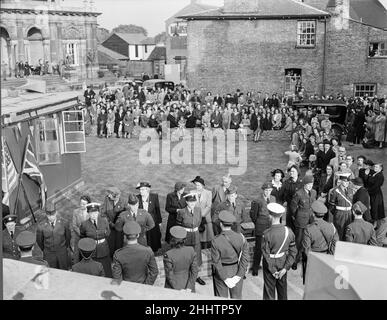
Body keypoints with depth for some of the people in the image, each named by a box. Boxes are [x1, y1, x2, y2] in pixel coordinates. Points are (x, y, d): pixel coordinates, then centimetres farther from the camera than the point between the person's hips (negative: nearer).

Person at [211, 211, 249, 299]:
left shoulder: (216, 241, -21)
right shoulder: (241, 237, -14)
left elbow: (216, 263, -18)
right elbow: (245, 258, -12)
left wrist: (225, 278, -11)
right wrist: (239, 276, -9)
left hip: (221, 272, -2)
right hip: (237, 271, 2)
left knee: (221, 297, 16)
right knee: (236, 297, 20)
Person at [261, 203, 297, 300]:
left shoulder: (267, 234, -24)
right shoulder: (288, 231, -10)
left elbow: (266, 255, -20)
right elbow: (293, 252, -7)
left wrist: (273, 270, -9)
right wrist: (285, 268, -5)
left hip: (270, 265, -4)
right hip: (283, 264, 4)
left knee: (269, 290, 13)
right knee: (282, 288, 22)